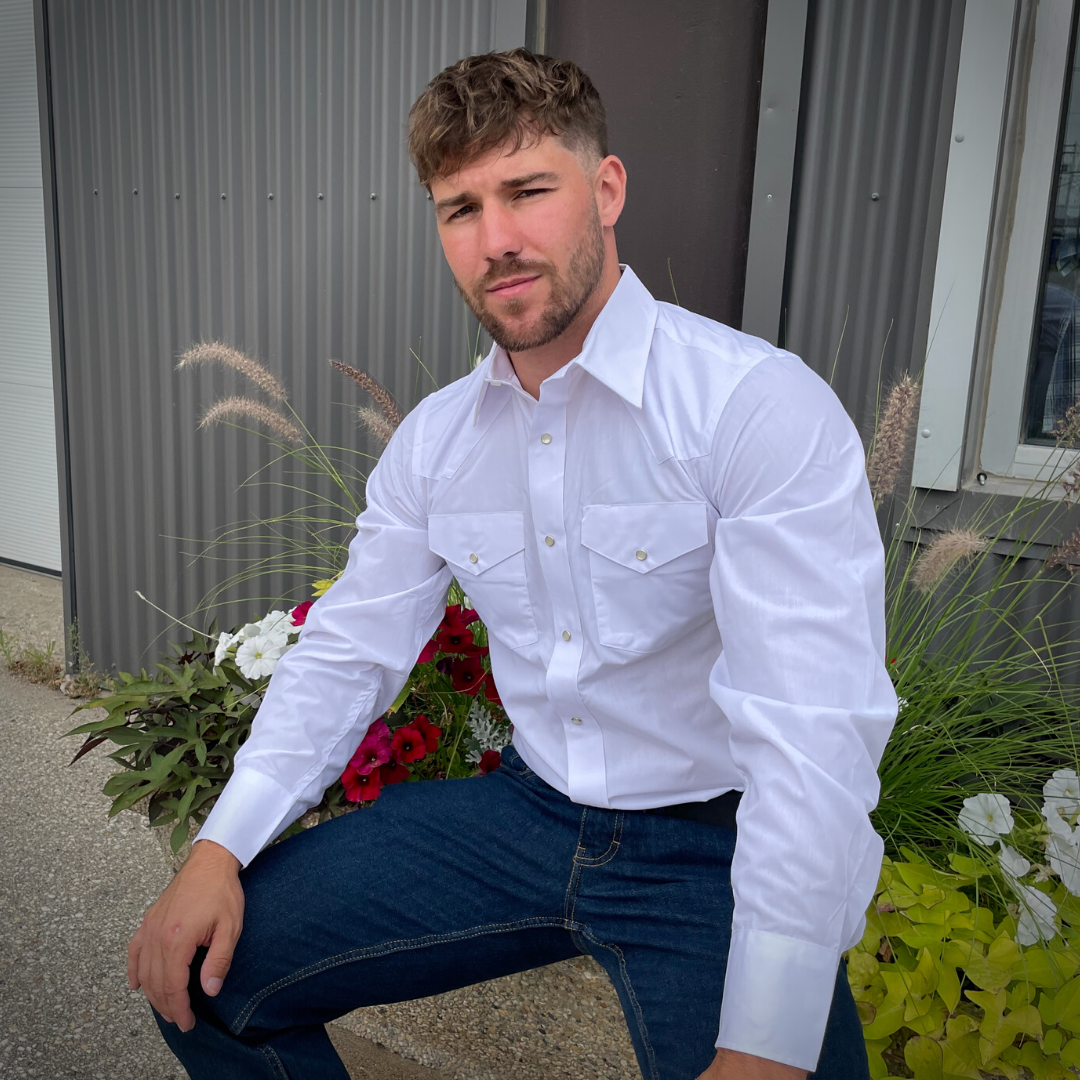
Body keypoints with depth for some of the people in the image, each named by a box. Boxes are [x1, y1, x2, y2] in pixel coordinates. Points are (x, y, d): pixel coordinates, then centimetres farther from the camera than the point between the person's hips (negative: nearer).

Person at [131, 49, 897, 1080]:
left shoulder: (760, 404, -18)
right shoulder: (433, 438, 3)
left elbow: (812, 730, -25)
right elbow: (348, 652, 8)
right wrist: (218, 850, -3)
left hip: (712, 845, -4)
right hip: (528, 810, 5)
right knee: (205, 971, 2)